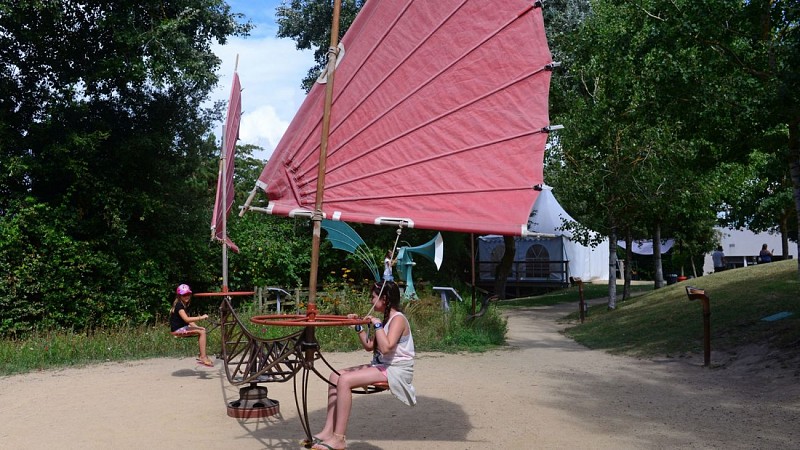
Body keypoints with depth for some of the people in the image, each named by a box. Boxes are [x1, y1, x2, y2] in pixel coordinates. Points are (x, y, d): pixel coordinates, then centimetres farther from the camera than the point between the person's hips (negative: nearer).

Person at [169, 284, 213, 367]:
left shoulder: (183, 305, 17)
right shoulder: (179, 305, -15)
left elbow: (188, 320, 17)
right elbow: (186, 319, -28)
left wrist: (197, 327, 3)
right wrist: (200, 318, -29)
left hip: (182, 328, 10)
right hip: (178, 330, -10)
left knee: (202, 330, 3)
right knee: (201, 332, -18)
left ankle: (201, 355, 3)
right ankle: (203, 357, -19)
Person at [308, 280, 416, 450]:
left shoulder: (398, 319, -14)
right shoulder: (386, 319, 15)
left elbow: (386, 348, -28)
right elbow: (369, 346, 19)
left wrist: (377, 324, -20)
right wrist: (358, 326, 10)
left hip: (396, 370, -10)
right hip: (381, 366, 10)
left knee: (345, 381, -23)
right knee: (336, 376, -1)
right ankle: (328, 431, -5)